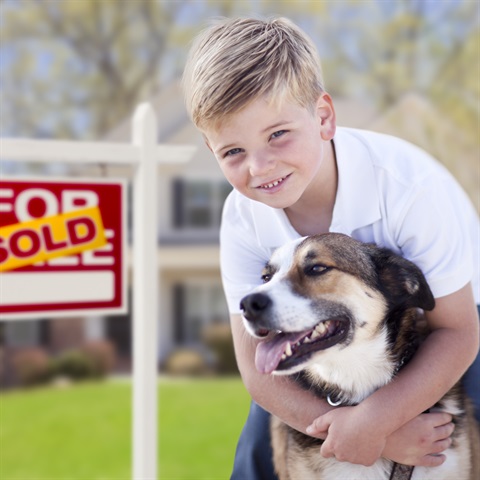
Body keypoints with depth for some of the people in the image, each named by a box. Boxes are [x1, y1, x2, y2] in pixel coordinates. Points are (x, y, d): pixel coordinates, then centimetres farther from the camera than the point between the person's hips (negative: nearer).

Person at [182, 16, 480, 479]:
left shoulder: (407, 184, -35)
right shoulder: (243, 220, -23)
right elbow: (257, 365, -21)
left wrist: (374, 419, -39)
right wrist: (363, 429, -36)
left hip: (432, 320, -2)